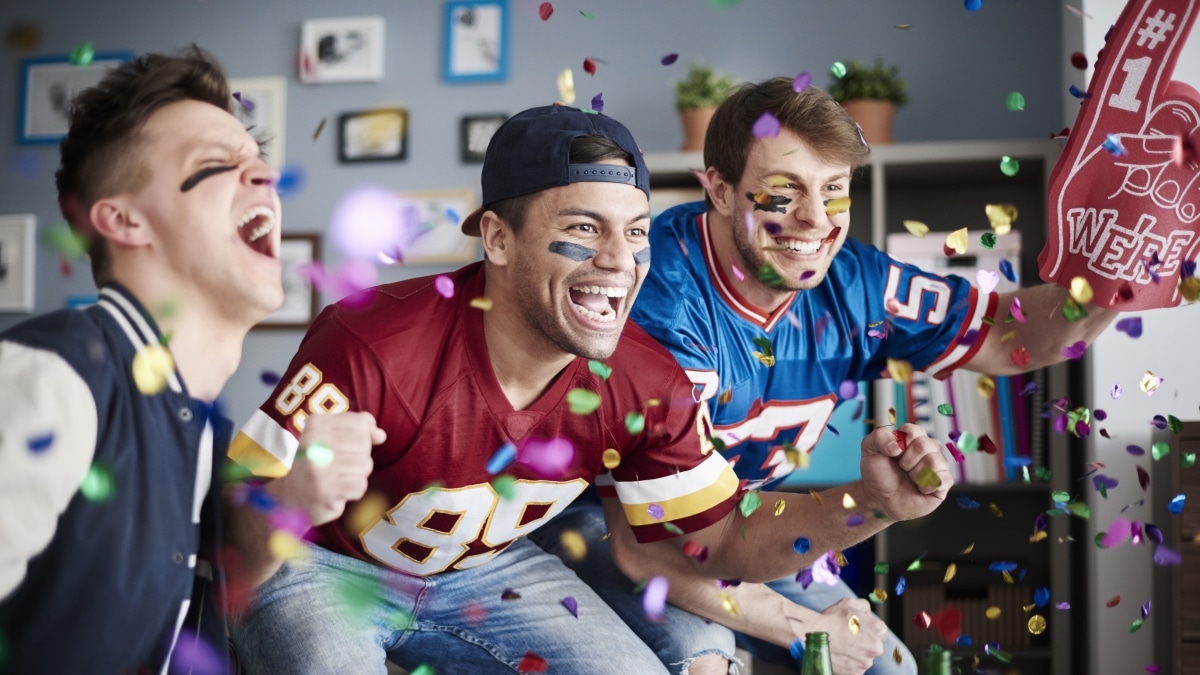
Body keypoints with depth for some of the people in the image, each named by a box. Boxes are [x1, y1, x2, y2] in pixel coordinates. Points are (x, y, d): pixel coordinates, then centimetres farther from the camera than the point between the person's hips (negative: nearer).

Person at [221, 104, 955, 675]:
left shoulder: (649, 386, -18)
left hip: (487, 569, 5)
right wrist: (296, 500, -56)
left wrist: (870, 503, -22)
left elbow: (723, 543, -5)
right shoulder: (368, 346, -34)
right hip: (325, 566, -4)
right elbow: (232, 548, -31)